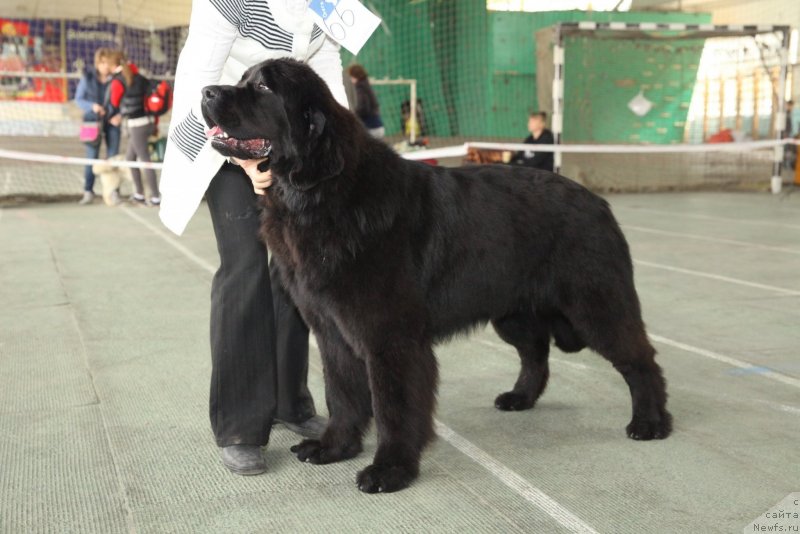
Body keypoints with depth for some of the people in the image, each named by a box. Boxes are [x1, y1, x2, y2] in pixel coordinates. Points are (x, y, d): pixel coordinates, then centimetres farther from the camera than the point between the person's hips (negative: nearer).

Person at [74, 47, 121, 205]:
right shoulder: (87, 77, -5)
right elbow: (78, 99, 1)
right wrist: (92, 106, -18)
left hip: (112, 122, 0)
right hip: (93, 121, 0)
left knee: (113, 157, 2)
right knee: (92, 157, -1)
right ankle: (88, 192, 6)